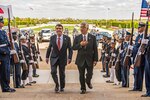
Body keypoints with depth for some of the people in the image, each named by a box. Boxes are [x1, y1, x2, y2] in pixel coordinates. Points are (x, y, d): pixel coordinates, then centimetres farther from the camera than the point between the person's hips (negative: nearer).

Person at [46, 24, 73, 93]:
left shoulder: (67, 38, -4)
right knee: (53, 72, -14)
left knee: (62, 73, 8)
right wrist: (47, 57, 8)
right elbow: (49, 48, 9)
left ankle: (62, 87, 28)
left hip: (63, 58, 0)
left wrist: (69, 57, -10)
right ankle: (57, 85, 8)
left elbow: (70, 49, -1)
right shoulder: (52, 38, 0)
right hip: (54, 58, 1)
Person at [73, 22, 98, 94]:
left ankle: (88, 82, 34)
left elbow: (95, 49, 0)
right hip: (81, 59, 1)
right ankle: (83, 89, 24)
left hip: (90, 59, -1)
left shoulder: (92, 37, 1)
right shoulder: (77, 38, 6)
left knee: (90, 74, -1)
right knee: (81, 75, 6)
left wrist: (95, 59, -6)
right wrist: (80, 44, -18)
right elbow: (73, 47, -1)